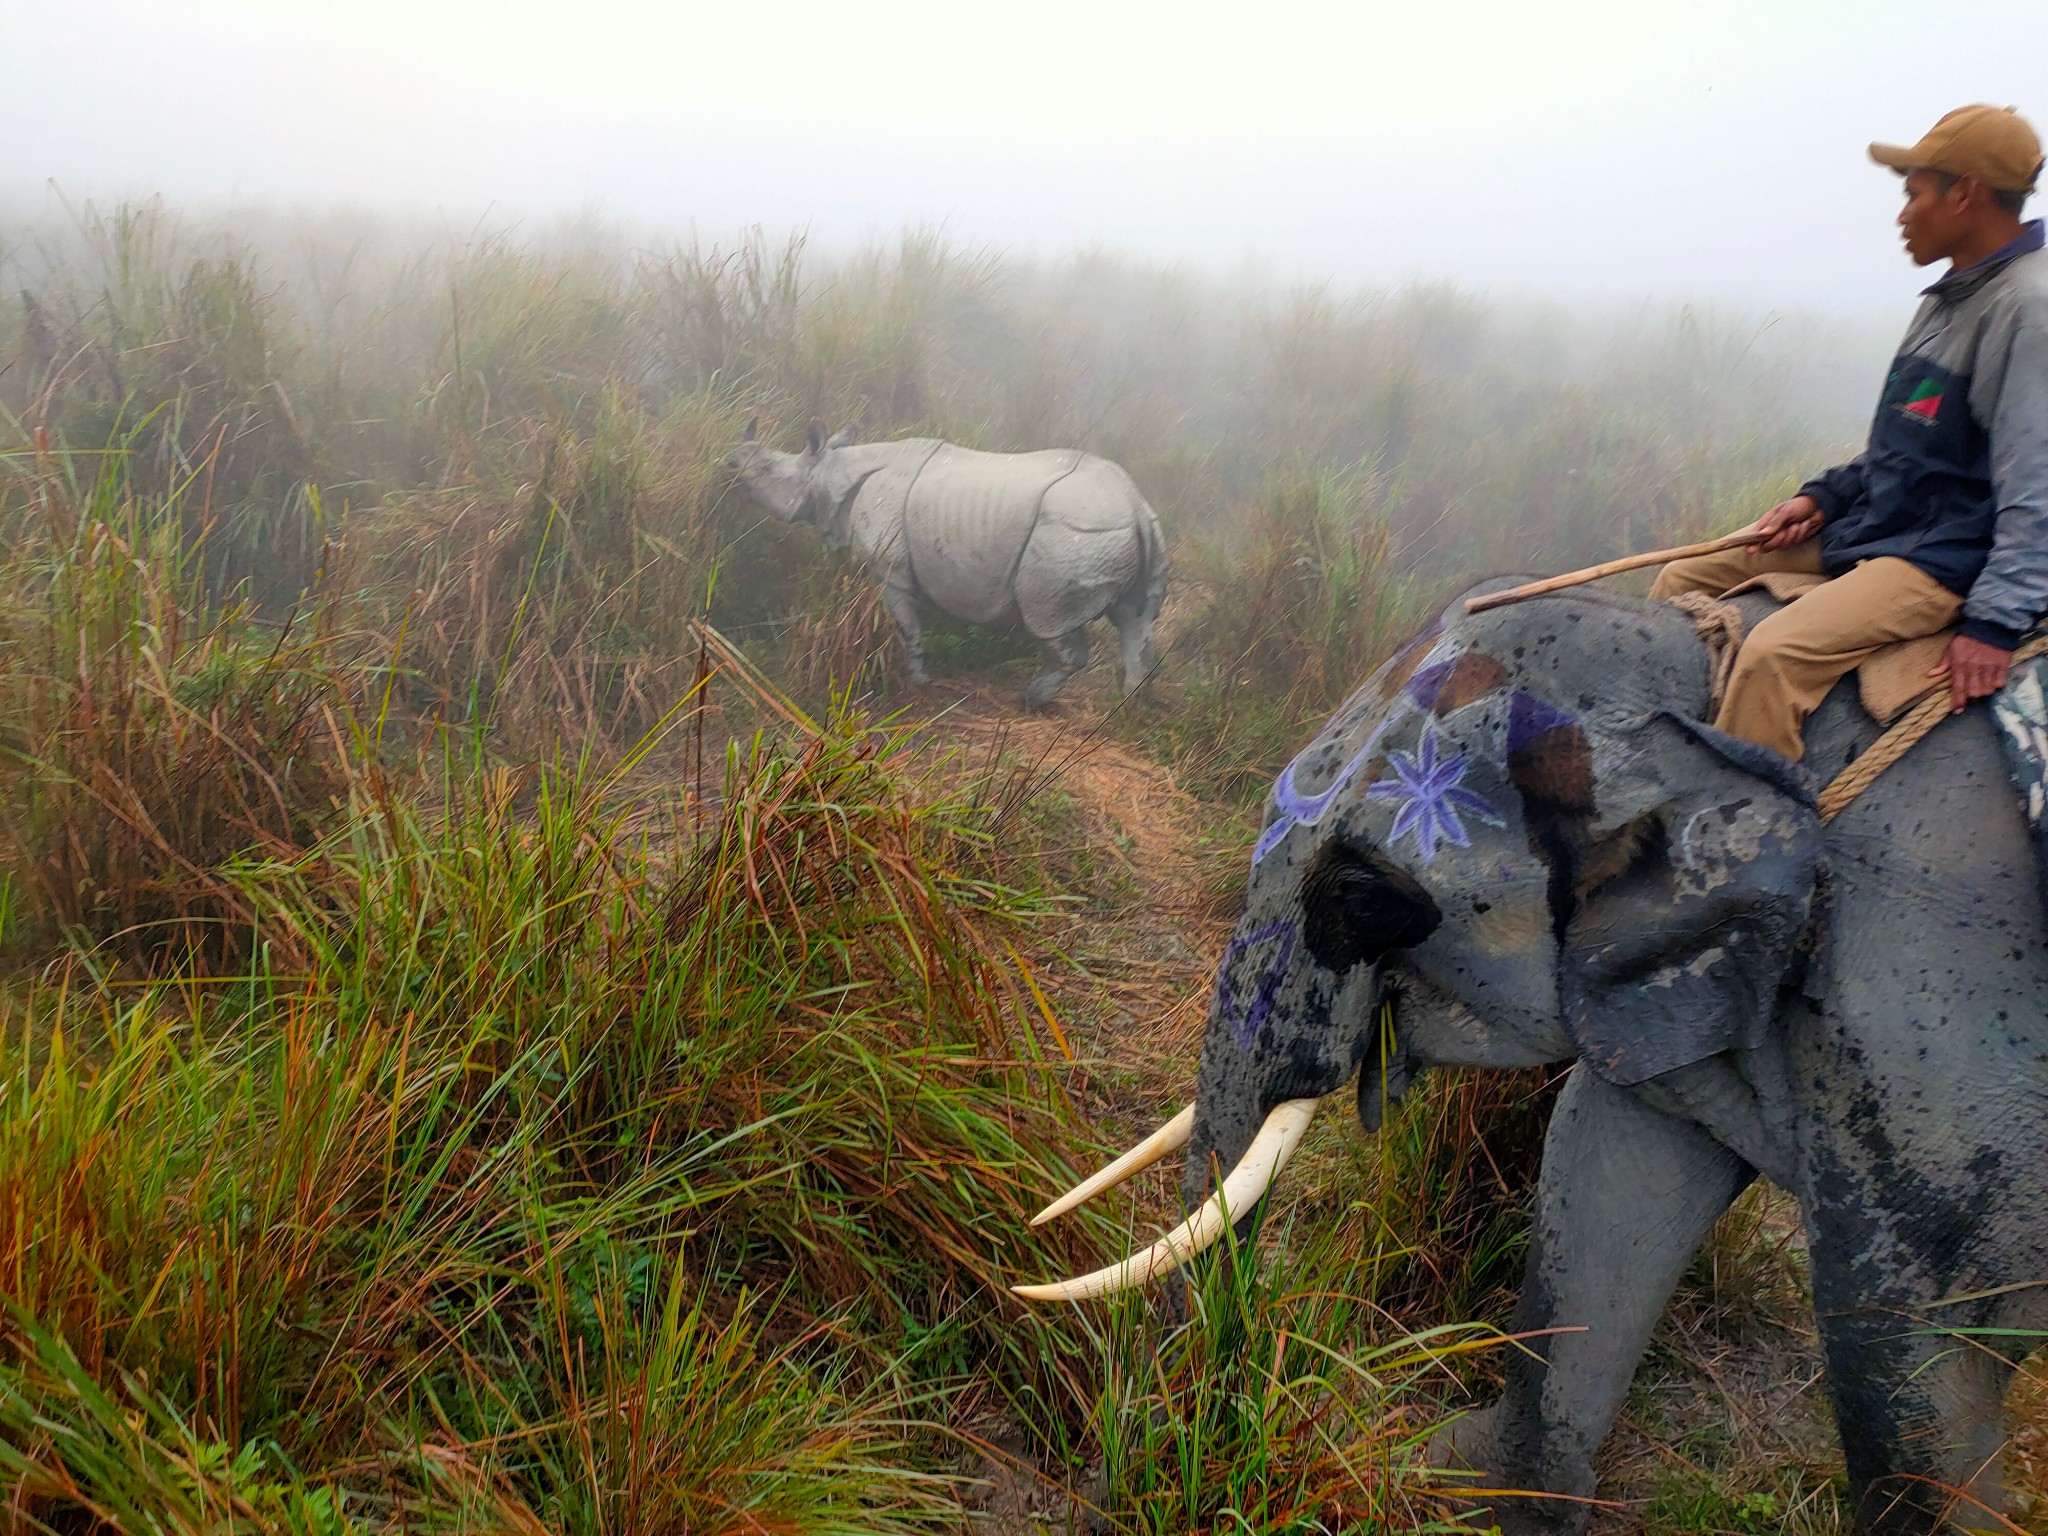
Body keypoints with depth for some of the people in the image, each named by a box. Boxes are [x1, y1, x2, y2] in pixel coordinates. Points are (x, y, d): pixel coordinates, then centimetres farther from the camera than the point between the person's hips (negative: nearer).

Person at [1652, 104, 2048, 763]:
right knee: (1684, 579, 7)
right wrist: (1824, 496, 9)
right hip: (1865, 531, 10)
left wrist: (1995, 622, -26)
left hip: (1943, 559, -10)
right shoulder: (1951, 296, 14)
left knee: (1774, 653, -32)